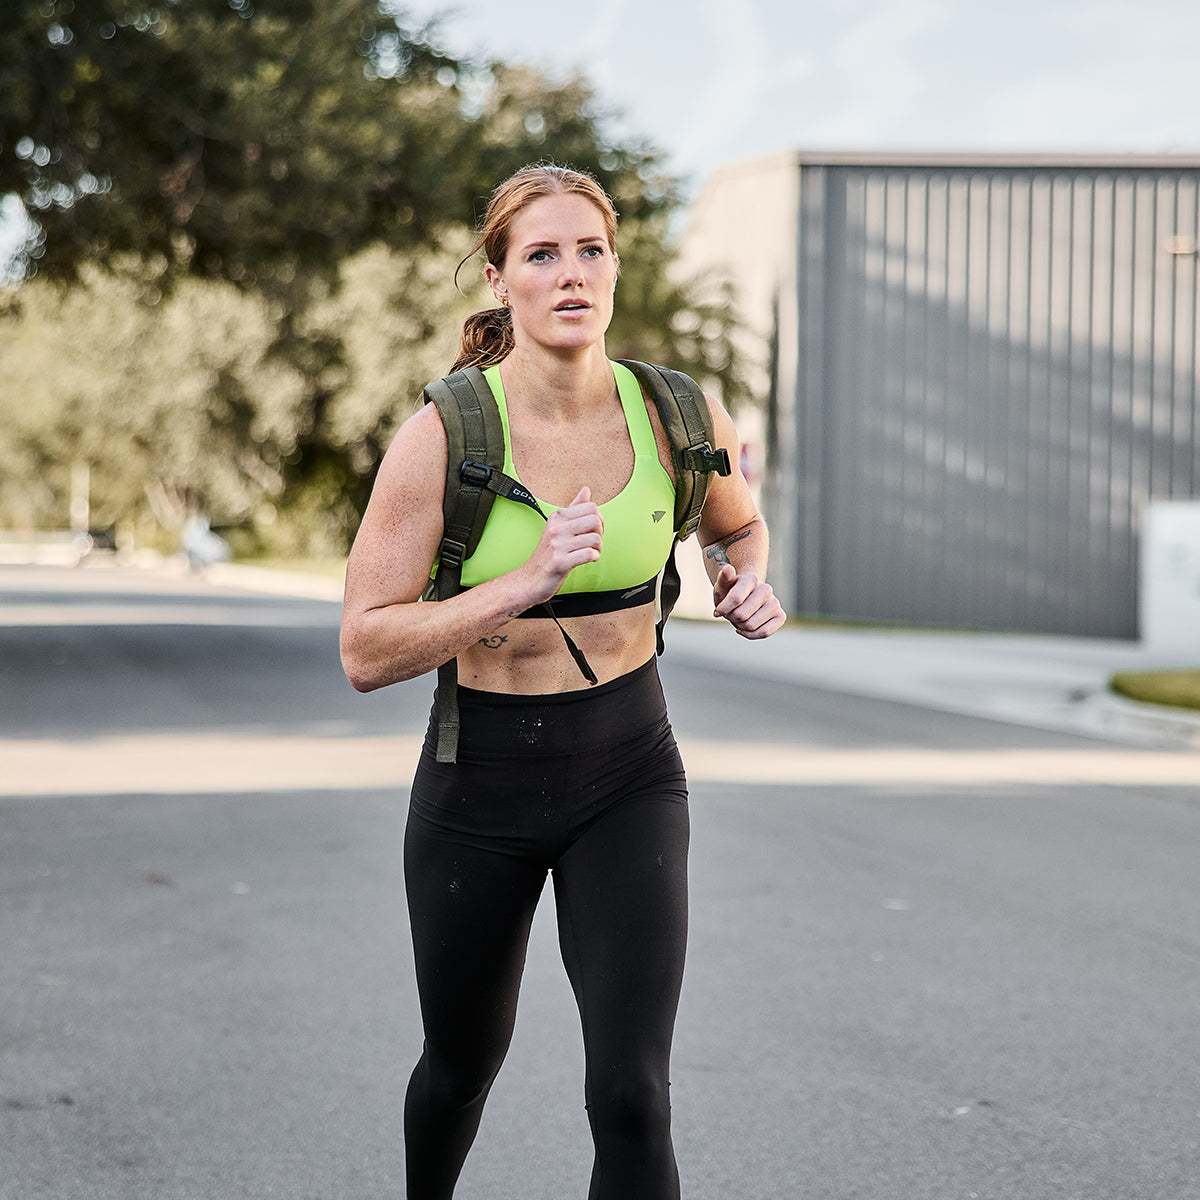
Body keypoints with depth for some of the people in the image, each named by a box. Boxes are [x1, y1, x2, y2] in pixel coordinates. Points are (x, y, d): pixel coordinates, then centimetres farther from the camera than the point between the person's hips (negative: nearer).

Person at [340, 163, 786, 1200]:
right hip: (481, 777, -1)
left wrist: (746, 583, -7)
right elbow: (366, 653, -19)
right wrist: (523, 584, -30)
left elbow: (738, 522, 15)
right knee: (464, 1062, 22)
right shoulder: (442, 436, -17)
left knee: (631, 1098, -12)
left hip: (630, 774, 1)